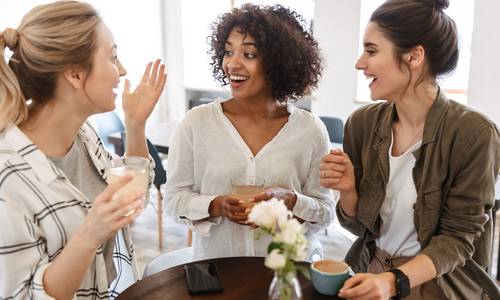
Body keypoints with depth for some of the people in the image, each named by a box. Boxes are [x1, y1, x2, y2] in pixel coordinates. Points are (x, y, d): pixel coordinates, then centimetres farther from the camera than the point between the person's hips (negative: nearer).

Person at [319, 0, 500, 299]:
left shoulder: (473, 133, -17)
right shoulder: (362, 122, -6)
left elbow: (458, 238, -11)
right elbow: (359, 224, 3)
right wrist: (347, 190, -17)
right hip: (369, 272, 3)